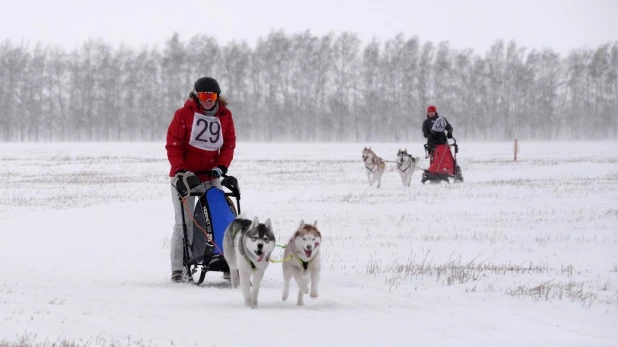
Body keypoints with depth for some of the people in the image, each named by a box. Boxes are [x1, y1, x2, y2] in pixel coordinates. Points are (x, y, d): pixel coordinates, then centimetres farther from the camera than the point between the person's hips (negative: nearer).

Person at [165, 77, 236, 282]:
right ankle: (178, 268, -2)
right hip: (184, 176, -3)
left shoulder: (225, 116, 5)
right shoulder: (184, 114, -5)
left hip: (211, 176, 3)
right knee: (184, 223, -4)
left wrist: (221, 166, -9)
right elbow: (173, 144, -7)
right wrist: (180, 169, -17)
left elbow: (229, 144, 6)